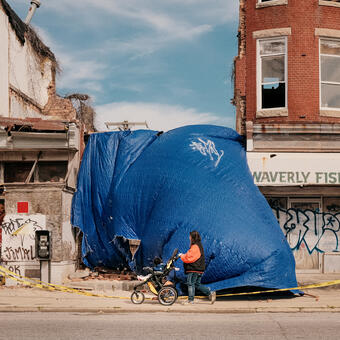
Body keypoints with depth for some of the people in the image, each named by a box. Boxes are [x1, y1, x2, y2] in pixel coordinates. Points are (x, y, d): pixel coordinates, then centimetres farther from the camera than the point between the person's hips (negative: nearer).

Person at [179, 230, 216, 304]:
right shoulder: (199, 245, 15)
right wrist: (184, 255, 13)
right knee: (198, 284, 15)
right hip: (199, 269, 10)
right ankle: (210, 293, 7)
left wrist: (181, 256, -4)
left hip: (193, 270, -10)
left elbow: (189, 258, -19)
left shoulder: (194, 247, -17)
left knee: (190, 284, -2)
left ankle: (190, 300, 2)